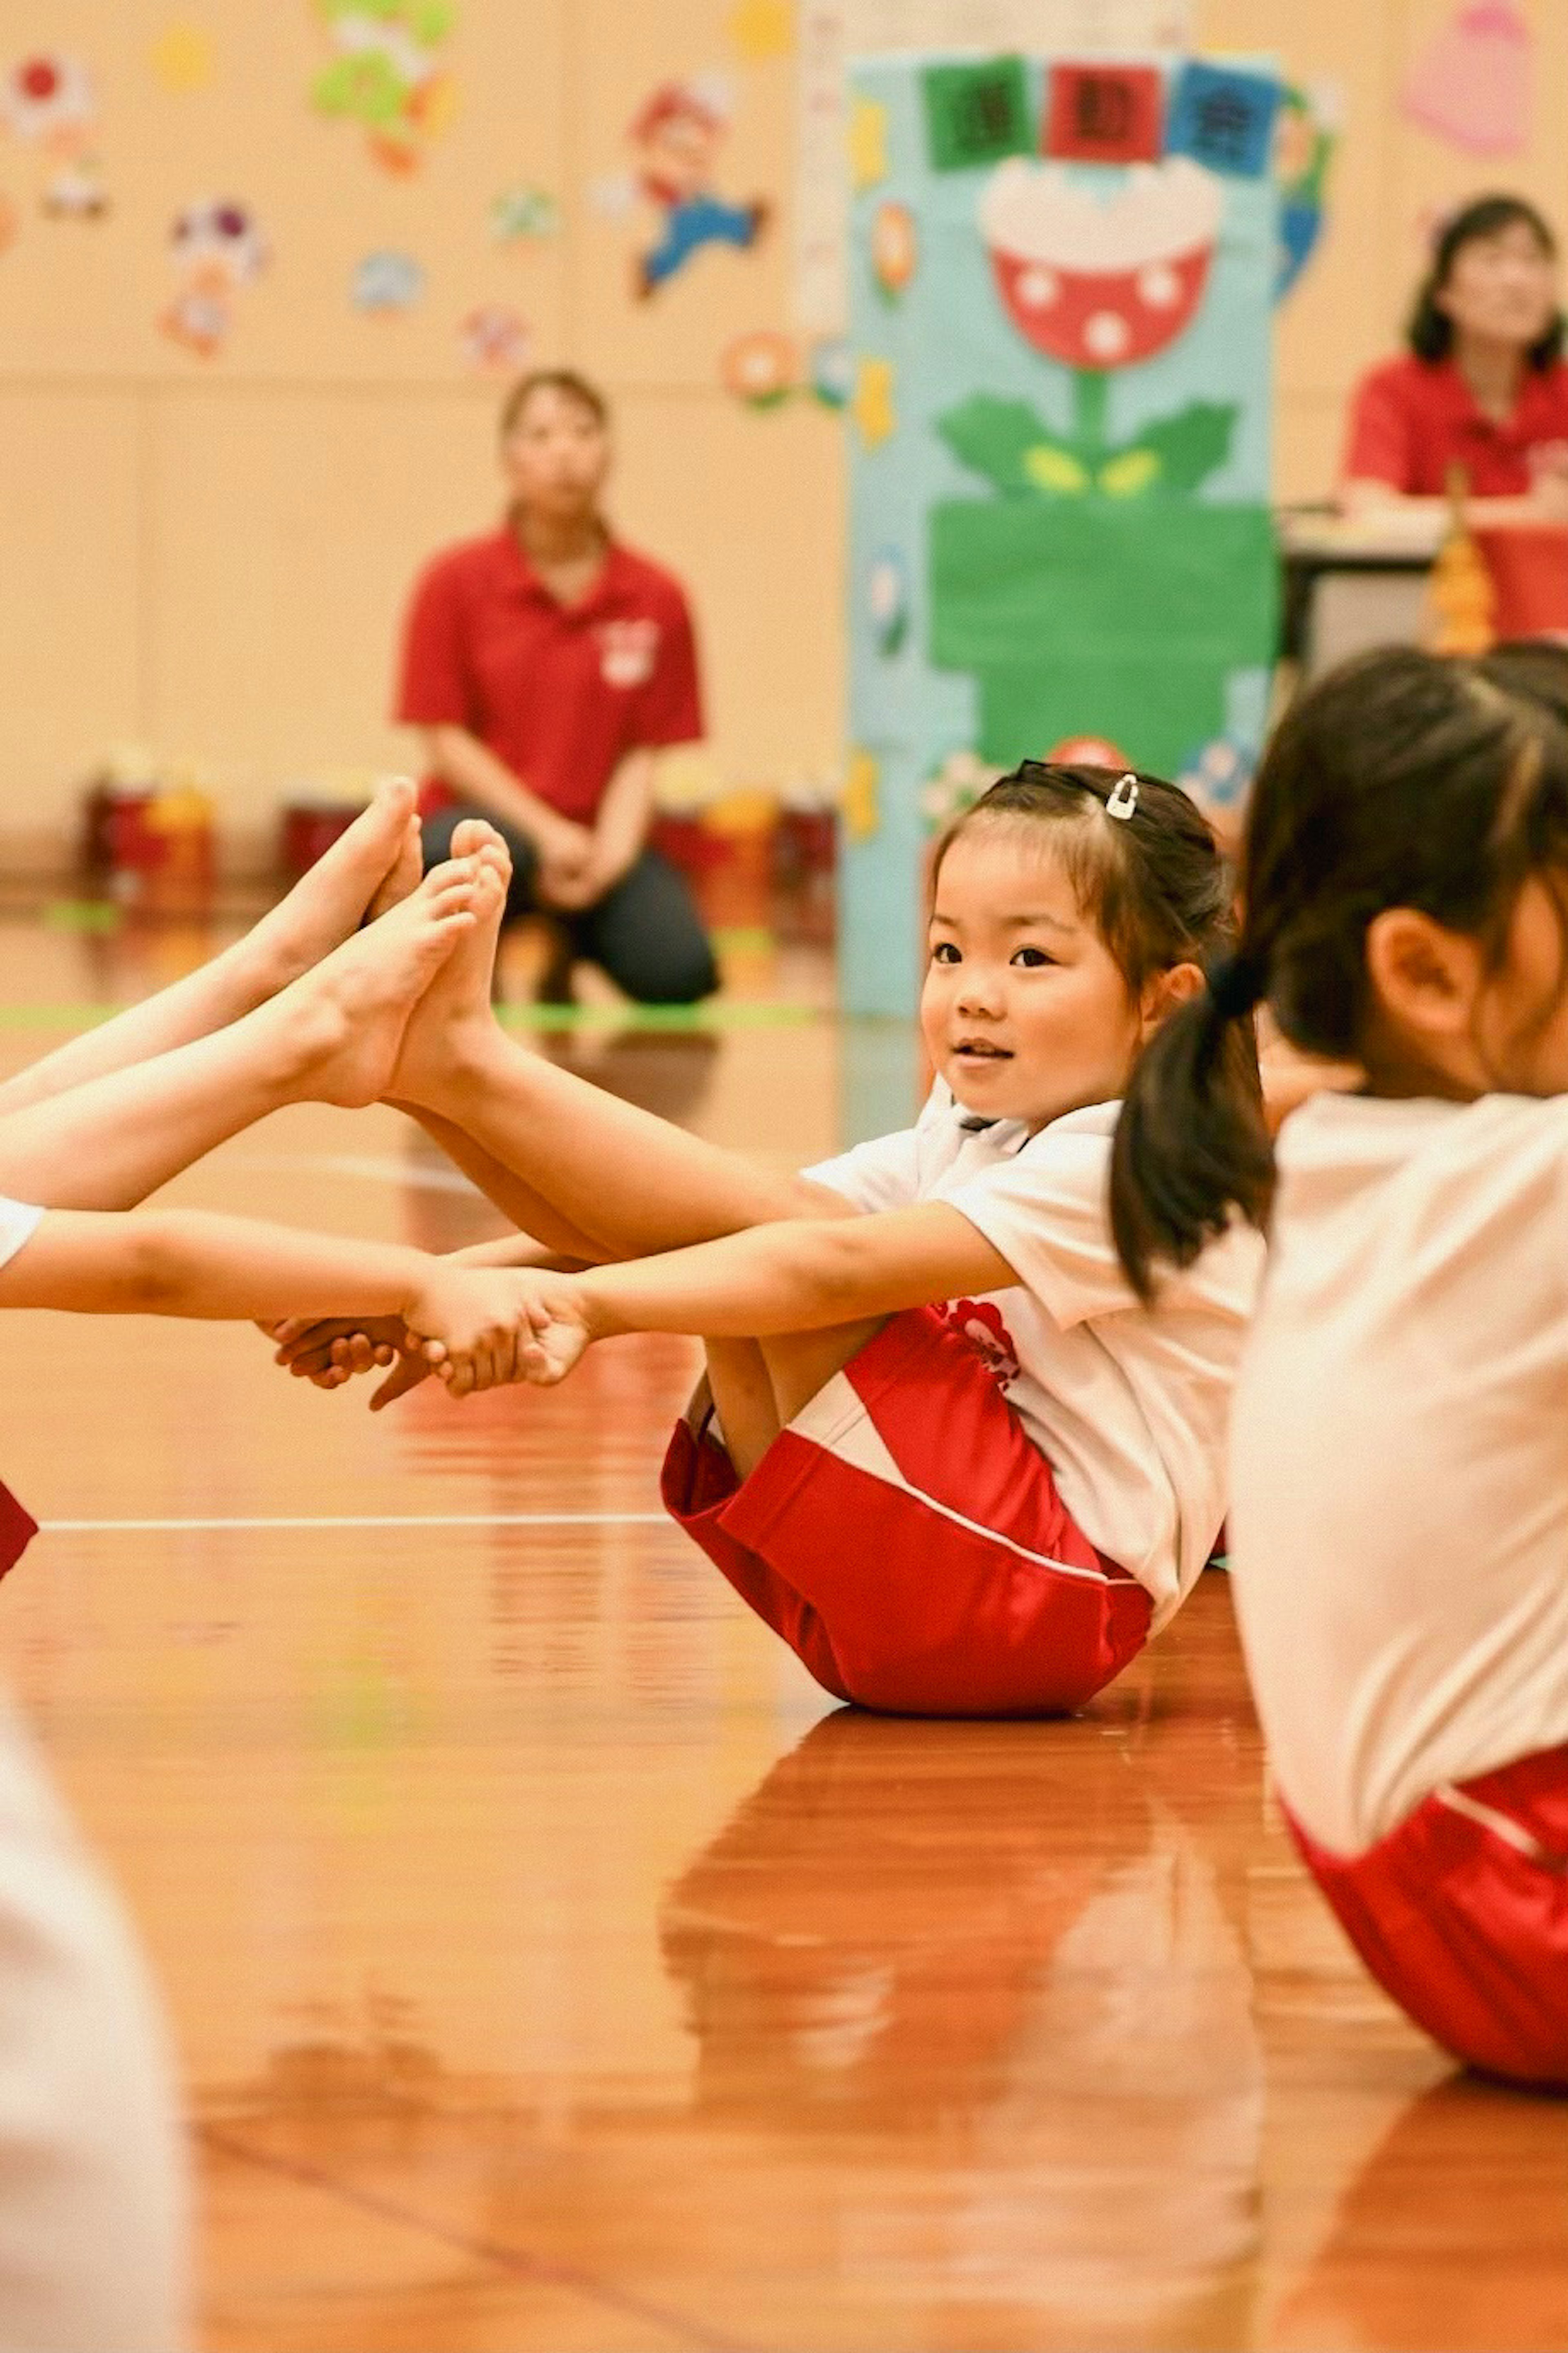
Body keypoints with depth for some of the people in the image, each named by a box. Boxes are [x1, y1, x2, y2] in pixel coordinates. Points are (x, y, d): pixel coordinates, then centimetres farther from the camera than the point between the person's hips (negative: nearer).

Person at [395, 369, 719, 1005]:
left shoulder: (655, 599, 2)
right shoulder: (455, 583, -2)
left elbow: (641, 754, 2)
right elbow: (447, 739, -4)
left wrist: (610, 854, -17)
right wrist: (546, 833, -15)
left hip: (598, 838, 2)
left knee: (679, 973, -25)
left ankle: (570, 940, 12)